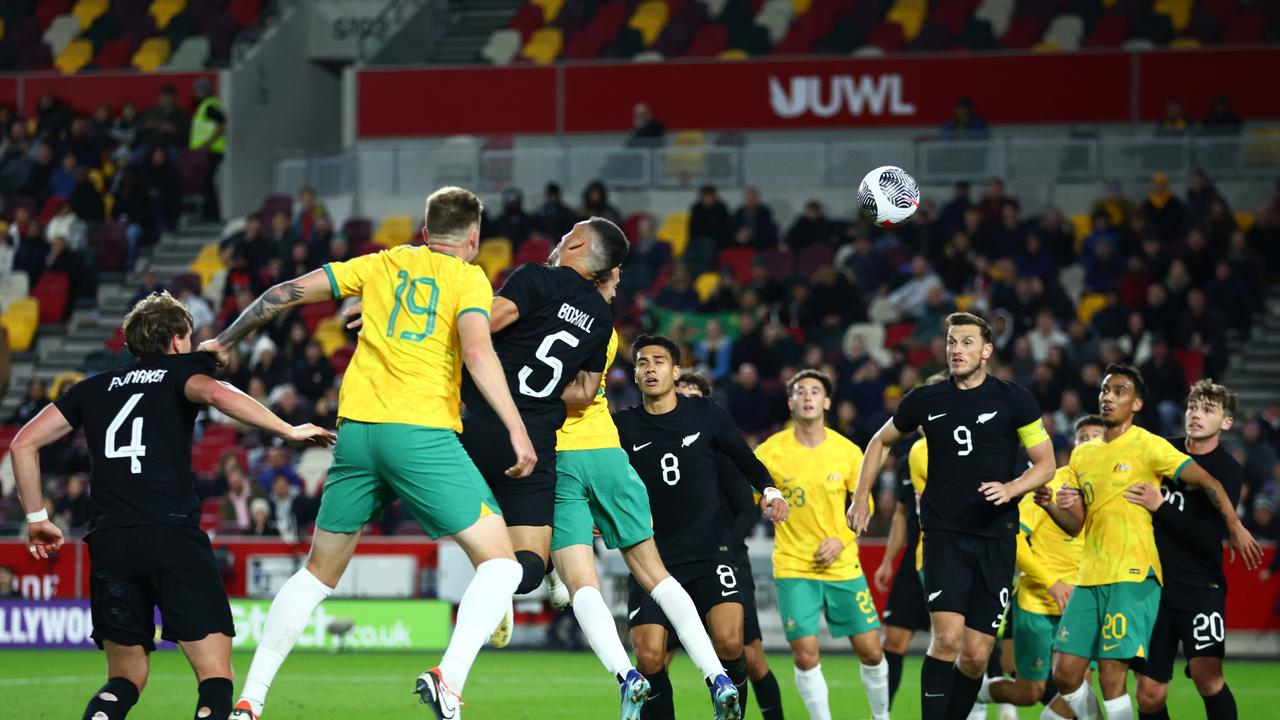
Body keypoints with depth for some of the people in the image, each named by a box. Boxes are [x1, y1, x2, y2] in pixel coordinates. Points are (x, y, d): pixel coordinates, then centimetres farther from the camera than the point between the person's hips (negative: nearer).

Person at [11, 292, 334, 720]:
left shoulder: (94, 388, 23)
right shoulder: (180, 371, 11)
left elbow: (24, 443, 18)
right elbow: (214, 393, -13)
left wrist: (36, 518, 25)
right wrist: (288, 431, -9)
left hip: (109, 544, 4)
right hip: (175, 535, -4)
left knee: (126, 677, 16)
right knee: (215, 675, -3)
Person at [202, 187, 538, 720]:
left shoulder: (380, 265, 19)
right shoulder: (468, 278, 6)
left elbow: (288, 292, 18)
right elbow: (477, 351, -12)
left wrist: (225, 342, 30)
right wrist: (517, 431, -15)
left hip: (356, 430, 5)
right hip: (423, 434, -5)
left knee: (318, 573, 19)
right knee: (500, 563, 0)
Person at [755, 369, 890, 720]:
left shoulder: (848, 452, -2)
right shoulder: (771, 451, -6)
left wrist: (841, 539, -7)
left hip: (843, 567, 2)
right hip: (793, 568, -2)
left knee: (871, 650, 2)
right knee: (806, 655, -10)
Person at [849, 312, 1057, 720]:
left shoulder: (1013, 400, 1)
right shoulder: (925, 401, 5)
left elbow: (1046, 464, 5)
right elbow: (881, 442, 22)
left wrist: (1010, 489, -14)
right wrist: (861, 499, 17)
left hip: (996, 537, 0)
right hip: (944, 534, 0)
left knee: (976, 655, -1)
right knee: (948, 637, -19)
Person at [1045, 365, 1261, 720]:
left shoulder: (1148, 446, -3)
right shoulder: (1082, 455, 16)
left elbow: (1206, 482, -7)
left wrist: (1234, 526, -19)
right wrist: (1051, 507, -3)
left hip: (1134, 575, -6)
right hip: (1090, 577, 6)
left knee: (1112, 677, -14)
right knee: (1065, 674, 0)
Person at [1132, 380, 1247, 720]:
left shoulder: (1229, 471, -6)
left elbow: (1211, 538, -17)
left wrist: (1161, 506, -20)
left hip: (1200, 587, -4)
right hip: (1153, 584, 4)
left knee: (1206, 674, -23)